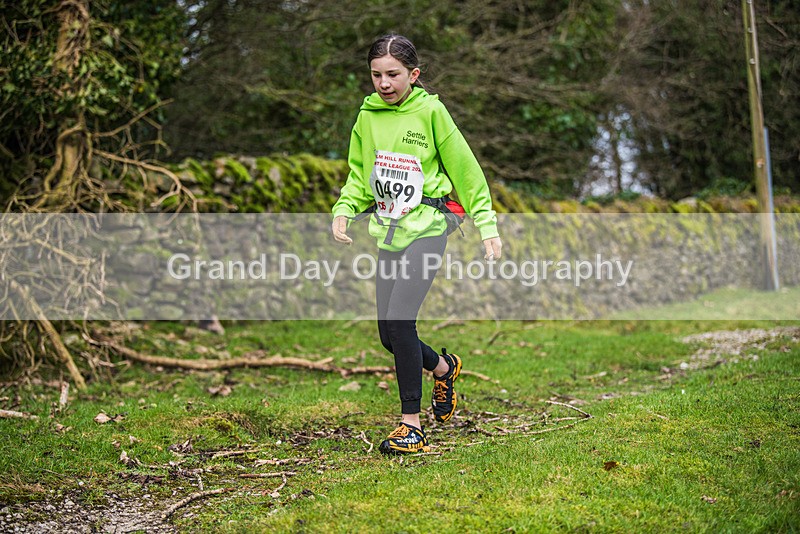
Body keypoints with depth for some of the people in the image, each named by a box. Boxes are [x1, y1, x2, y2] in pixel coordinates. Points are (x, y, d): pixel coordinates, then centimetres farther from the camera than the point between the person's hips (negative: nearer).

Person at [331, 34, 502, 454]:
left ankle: (412, 426, -10)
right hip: (388, 231, 6)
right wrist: (344, 209, 1)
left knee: (399, 321, -20)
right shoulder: (368, 116, 7)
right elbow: (358, 172, 19)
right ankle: (443, 367, 39)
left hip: (426, 228, -6)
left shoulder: (430, 111, -7)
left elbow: (465, 169, -2)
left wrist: (487, 226, -3)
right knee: (389, 334, 7)